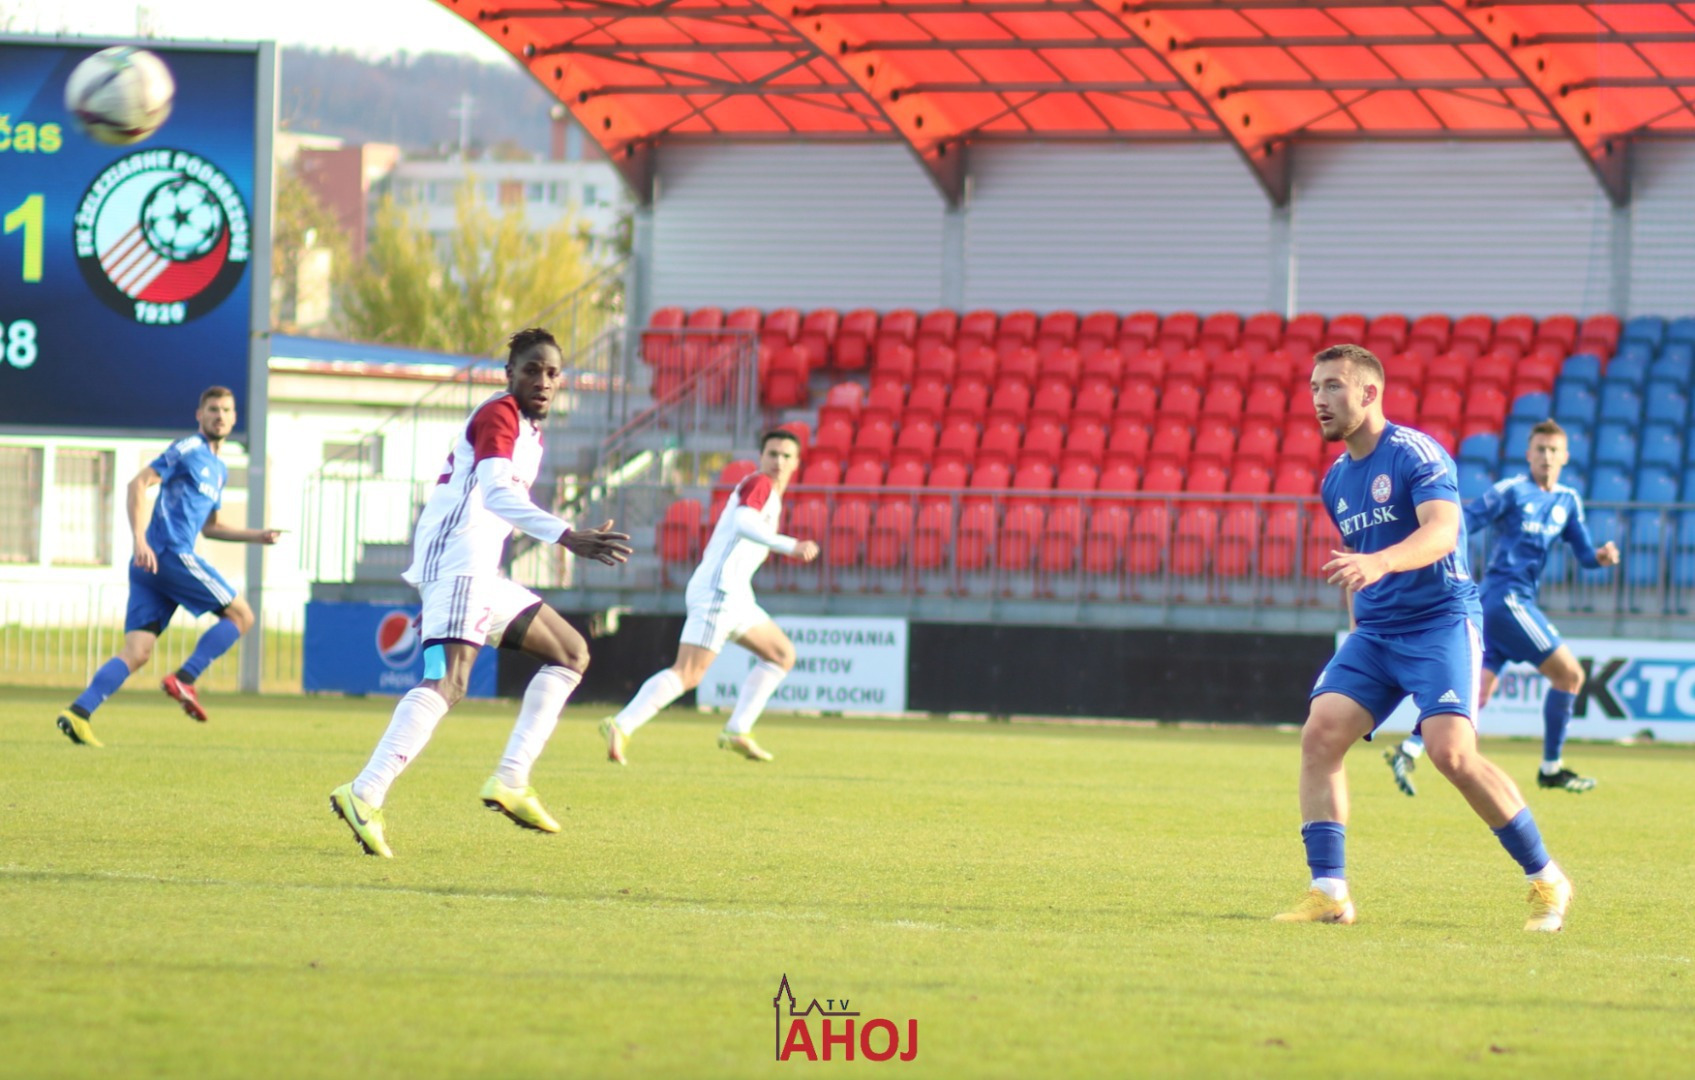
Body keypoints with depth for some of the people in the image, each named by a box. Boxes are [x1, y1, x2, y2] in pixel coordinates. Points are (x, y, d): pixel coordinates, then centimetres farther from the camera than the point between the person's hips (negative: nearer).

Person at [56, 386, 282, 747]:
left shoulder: (219, 470, 26)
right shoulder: (187, 450, -2)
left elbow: (209, 527, 36)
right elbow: (138, 484, -11)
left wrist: (257, 536, 29)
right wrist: (140, 540, -20)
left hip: (150, 567, 8)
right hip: (169, 553, -8)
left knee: (137, 653, -3)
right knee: (240, 614, -4)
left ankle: (79, 712, -14)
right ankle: (184, 678, -10)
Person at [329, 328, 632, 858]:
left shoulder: (528, 431, 22)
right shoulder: (498, 416, -10)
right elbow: (495, 492, -27)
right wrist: (567, 537, -39)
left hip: (480, 574, 10)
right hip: (458, 563, -10)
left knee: (572, 654, 16)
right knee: (449, 679, -26)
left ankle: (511, 782, 7)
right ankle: (365, 794, -38)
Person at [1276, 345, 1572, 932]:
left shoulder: (1415, 454, -10)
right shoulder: (1336, 481, 14)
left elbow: (1441, 531, -27)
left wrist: (1378, 563, -43)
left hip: (1440, 619, -7)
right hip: (1373, 633, 7)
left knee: (1451, 751, -21)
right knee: (1320, 732, -13)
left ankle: (1546, 880, -4)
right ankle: (1328, 892, -11)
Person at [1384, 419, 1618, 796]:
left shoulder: (1568, 501, 15)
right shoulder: (1512, 491, -6)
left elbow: (1583, 553, 16)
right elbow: (1461, 524, -9)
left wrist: (1601, 556, -6)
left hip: (1517, 603, 8)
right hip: (1505, 598, -8)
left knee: (1478, 691, 0)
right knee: (1569, 673, -7)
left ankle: (1408, 751, -4)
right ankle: (1551, 769, 2)